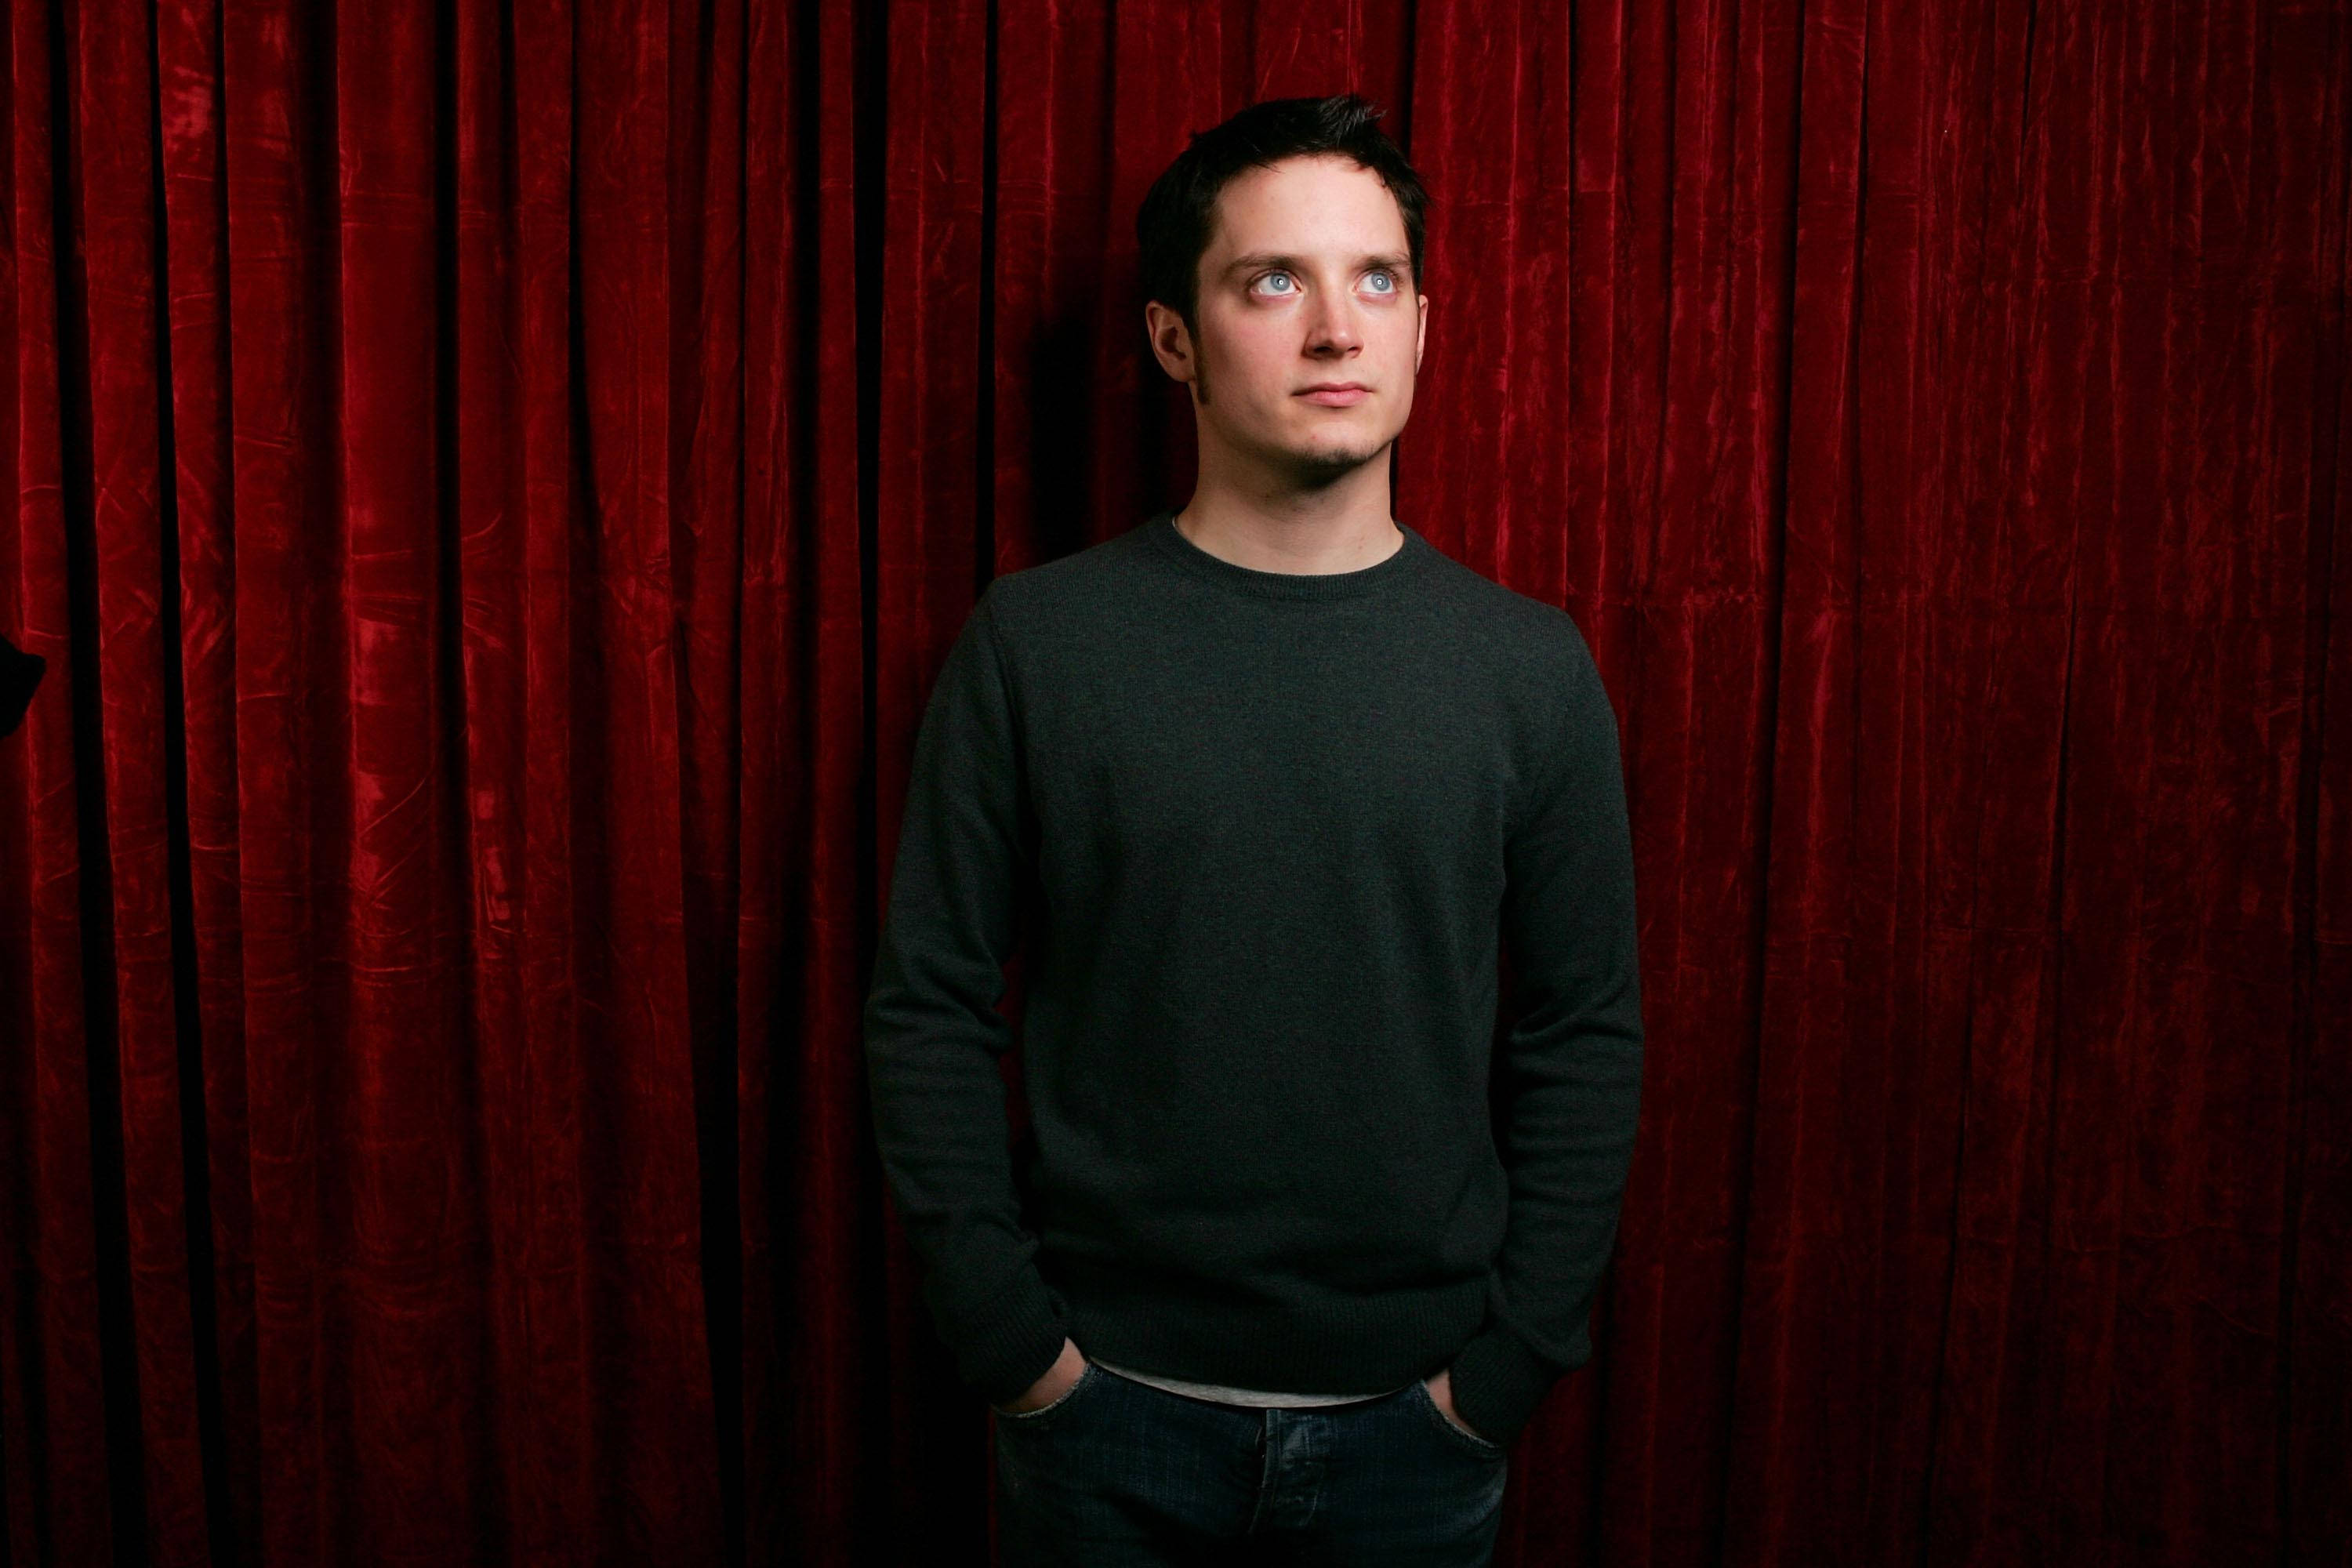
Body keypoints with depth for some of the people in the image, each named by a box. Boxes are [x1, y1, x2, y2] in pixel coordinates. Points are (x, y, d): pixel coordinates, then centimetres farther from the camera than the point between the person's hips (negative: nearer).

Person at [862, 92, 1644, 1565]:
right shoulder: (1034, 643, -7)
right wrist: (1011, 1338, -7)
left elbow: (1590, 1040, -1)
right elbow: (931, 1010, -4)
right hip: (1110, 1401, -1)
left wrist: (1509, 1363, -4)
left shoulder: (1531, 667, -4)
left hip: (1412, 1421, 1)